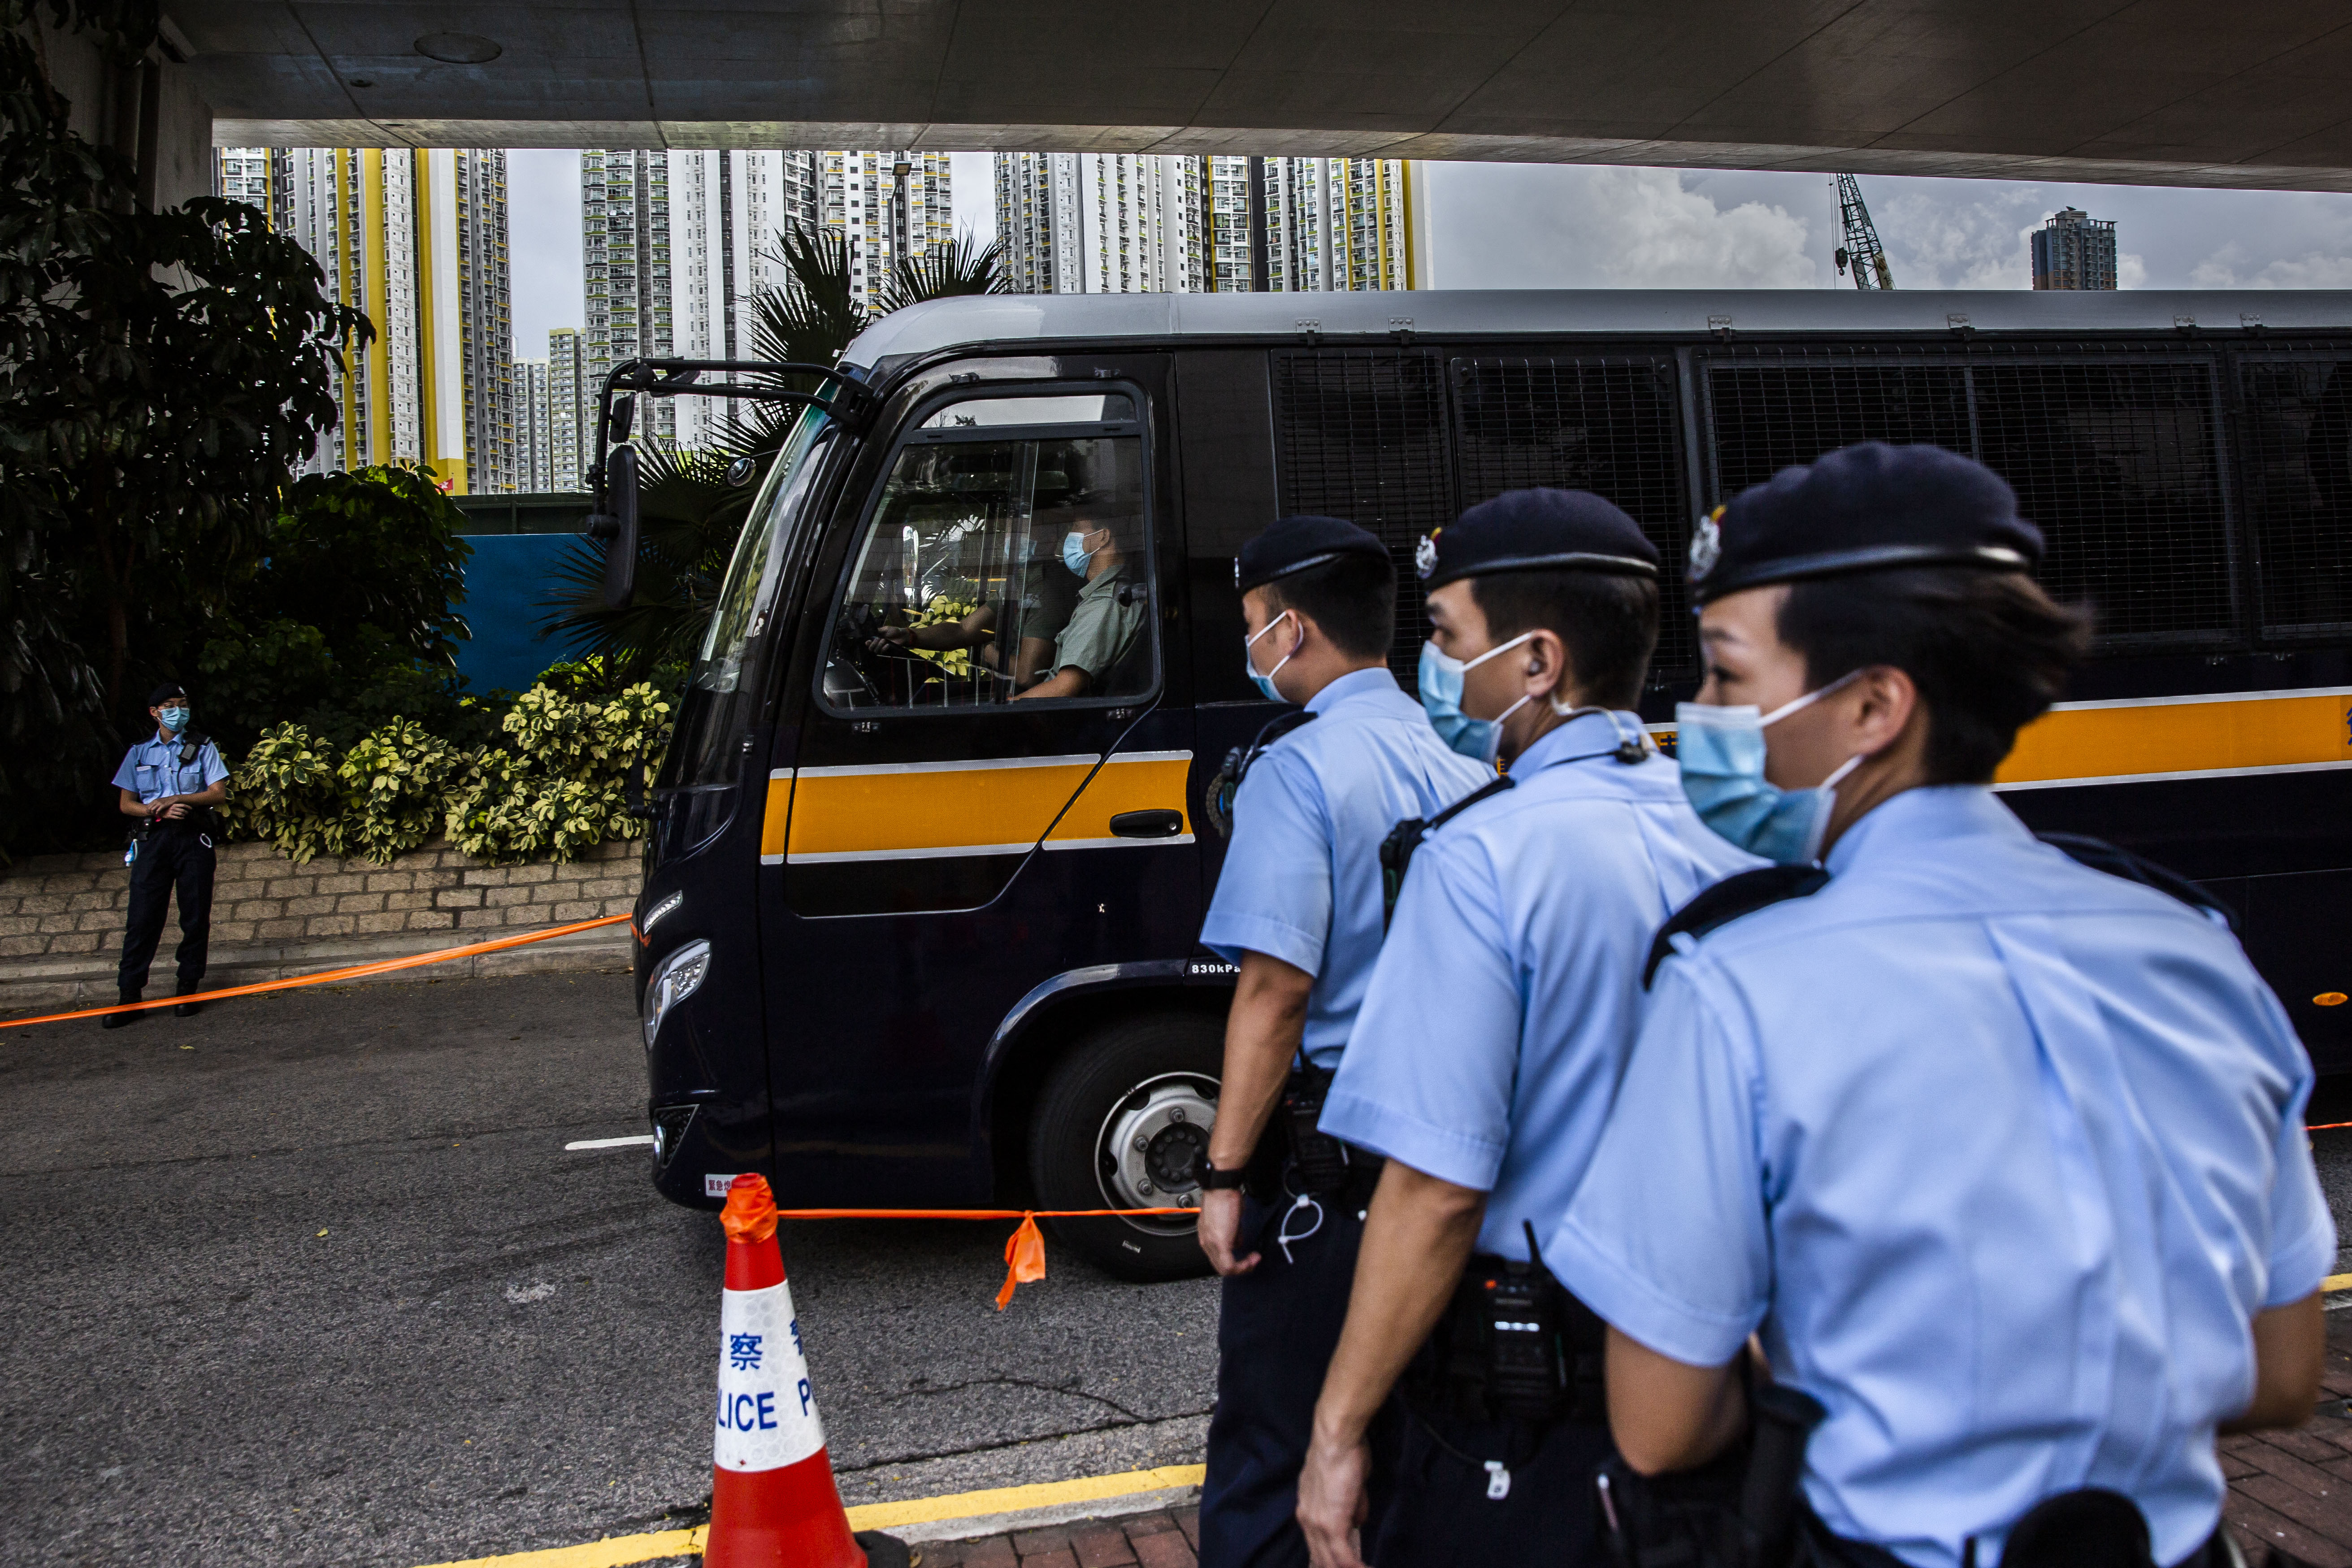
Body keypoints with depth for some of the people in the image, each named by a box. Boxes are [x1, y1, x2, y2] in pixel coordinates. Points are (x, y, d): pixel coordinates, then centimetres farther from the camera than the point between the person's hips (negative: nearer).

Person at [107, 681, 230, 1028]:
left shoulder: (203, 748, 11)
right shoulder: (140, 752, 15)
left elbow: (218, 793, 1)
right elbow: (126, 804, 11)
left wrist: (176, 799, -12)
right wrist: (160, 809, -8)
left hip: (193, 839, -1)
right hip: (153, 838, 1)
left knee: (195, 916, 0)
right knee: (142, 917, -6)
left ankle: (189, 989, 8)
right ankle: (129, 996, -5)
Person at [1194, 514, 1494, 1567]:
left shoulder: (1298, 771, -13)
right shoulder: (1457, 767, 9)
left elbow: (1277, 985, -21)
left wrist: (1225, 1173, -17)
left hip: (1323, 1157, -7)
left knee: (1265, 1449, 4)